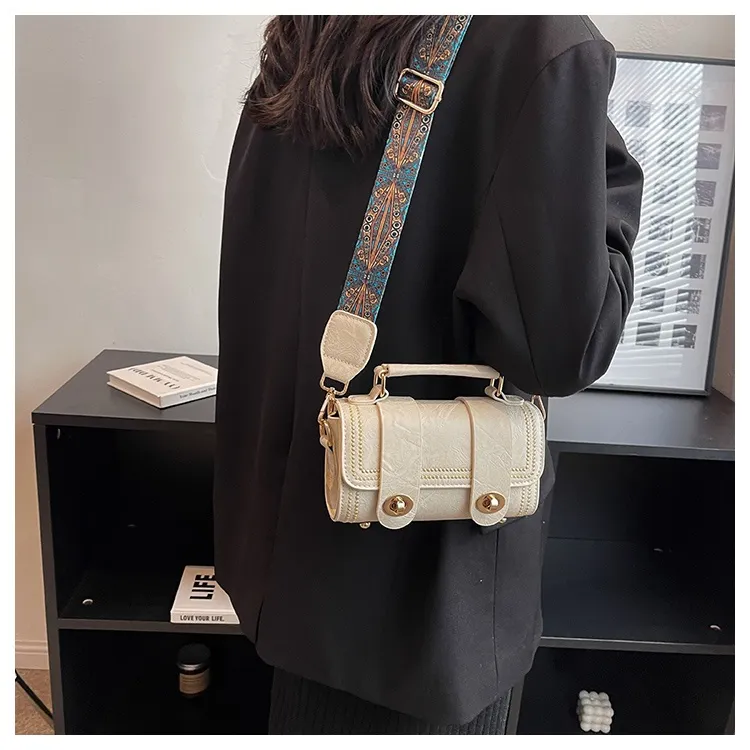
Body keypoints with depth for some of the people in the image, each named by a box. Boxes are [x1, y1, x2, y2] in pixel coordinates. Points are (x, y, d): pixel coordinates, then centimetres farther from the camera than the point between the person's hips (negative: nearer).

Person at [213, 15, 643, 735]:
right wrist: (612, 193, -5)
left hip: (298, 504, 7)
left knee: (312, 708, 26)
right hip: (426, 546, -6)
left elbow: (253, 293, 9)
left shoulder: (296, 54, 4)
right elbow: (562, 340, -21)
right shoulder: (544, 42, -18)